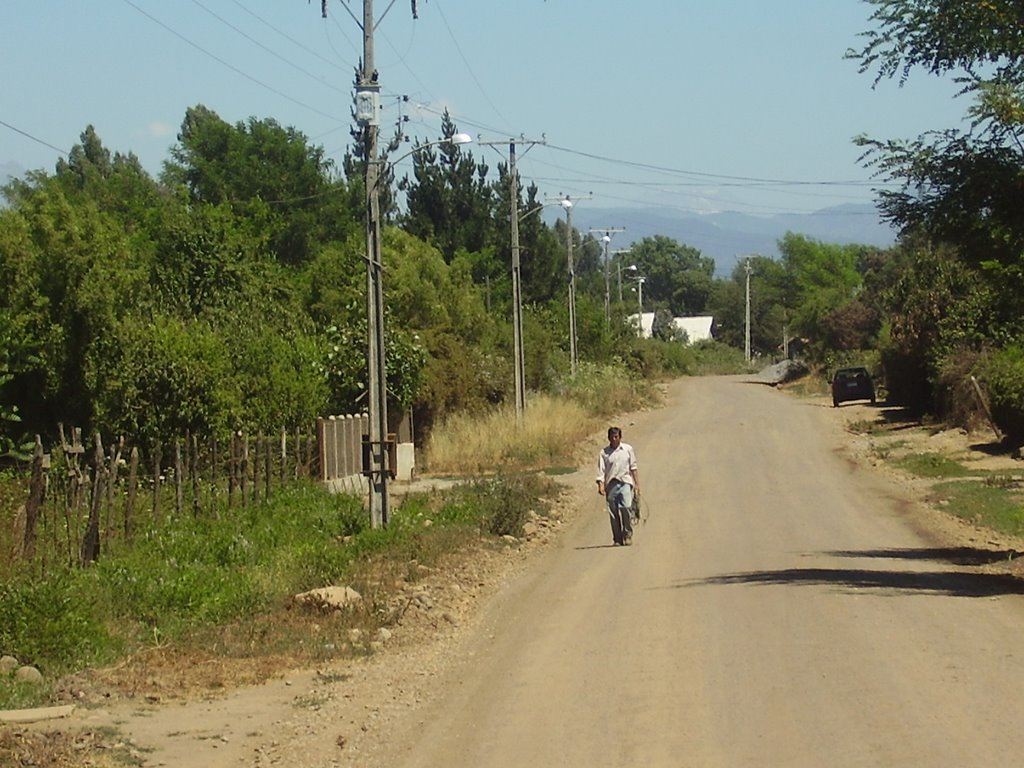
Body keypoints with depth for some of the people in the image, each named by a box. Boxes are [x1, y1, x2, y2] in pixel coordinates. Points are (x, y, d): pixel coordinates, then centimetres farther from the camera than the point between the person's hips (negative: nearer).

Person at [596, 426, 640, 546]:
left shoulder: (628, 449, 8)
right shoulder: (604, 453, 5)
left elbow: (633, 468, 13)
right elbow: (601, 470, 0)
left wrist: (637, 484, 10)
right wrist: (601, 485, -15)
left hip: (625, 482, -1)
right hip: (611, 484, 1)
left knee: (626, 507, -18)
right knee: (613, 512, 1)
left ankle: (628, 536, -8)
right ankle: (617, 539, 8)